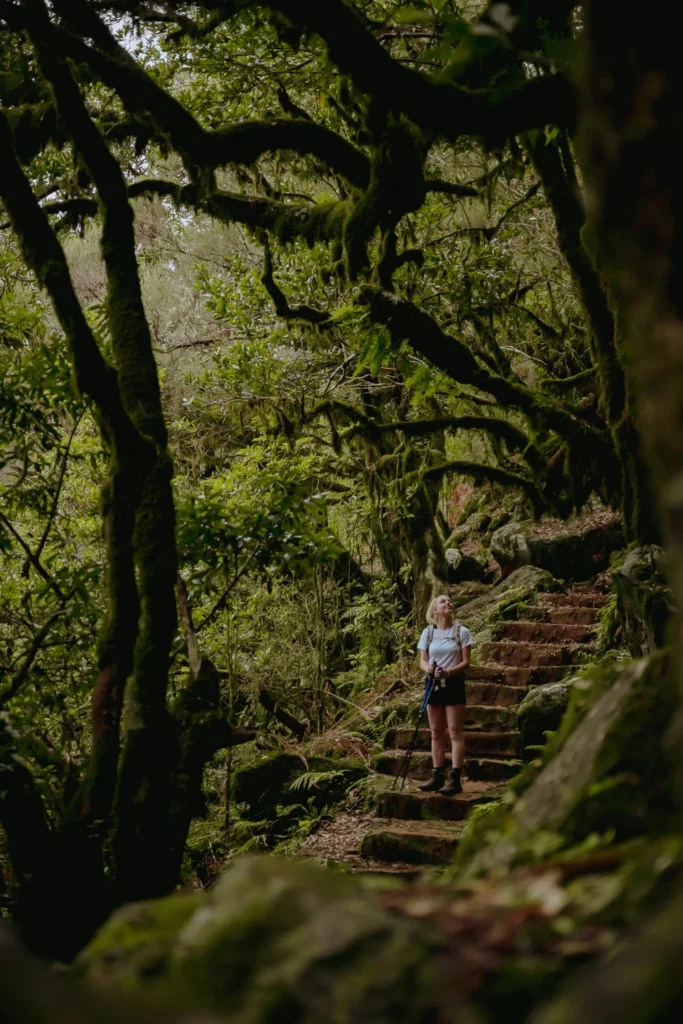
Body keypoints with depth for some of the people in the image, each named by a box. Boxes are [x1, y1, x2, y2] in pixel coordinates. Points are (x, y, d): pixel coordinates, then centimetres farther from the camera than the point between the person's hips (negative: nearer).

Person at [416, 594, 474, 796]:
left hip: (454, 684, -3)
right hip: (434, 684, 4)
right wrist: (428, 668, -18)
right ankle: (437, 776, 12)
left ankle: (455, 778, -9)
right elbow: (423, 660, 5)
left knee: (455, 731, -7)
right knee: (436, 732, 7)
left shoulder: (461, 632, -3)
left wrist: (448, 672, -22)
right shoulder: (428, 632, 6)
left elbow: (465, 662, -5)